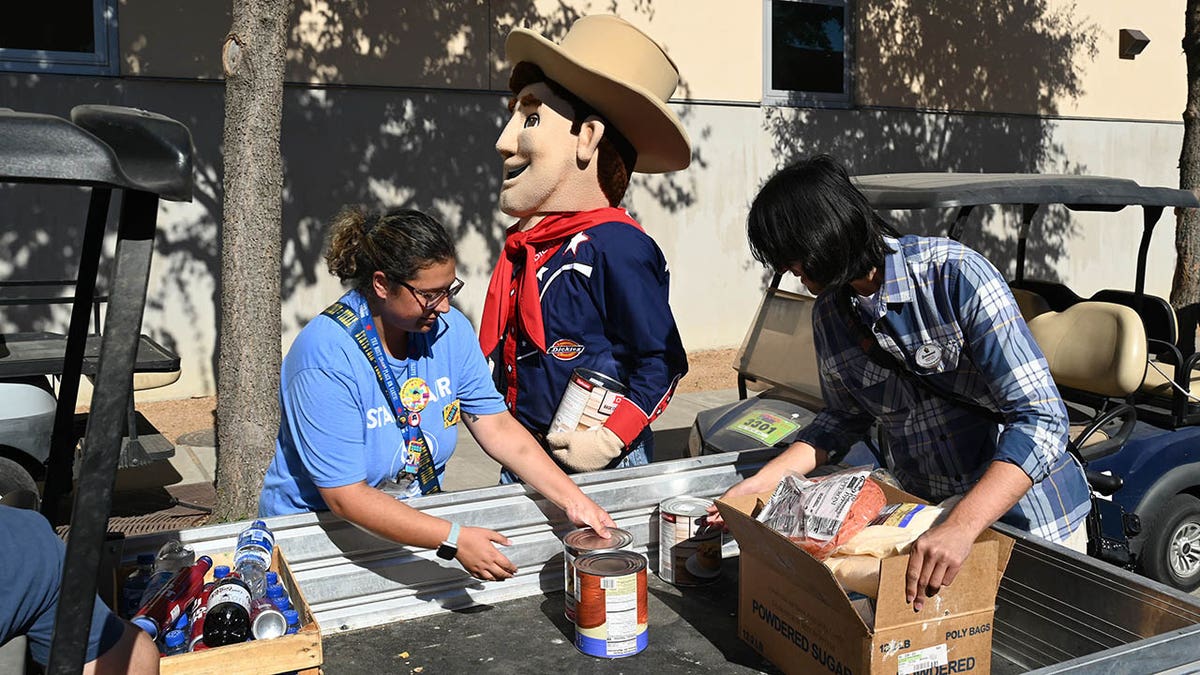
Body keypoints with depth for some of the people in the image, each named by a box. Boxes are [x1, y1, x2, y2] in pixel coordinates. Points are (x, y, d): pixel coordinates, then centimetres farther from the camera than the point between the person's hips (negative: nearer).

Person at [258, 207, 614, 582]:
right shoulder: (326, 357, -24)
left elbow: (498, 428, -1)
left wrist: (574, 501, -11)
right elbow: (345, 495, -24)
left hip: (418, 516, 4)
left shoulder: (449, 329, -5)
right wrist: (453, 539, -31)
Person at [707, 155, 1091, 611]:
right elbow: (846, 419, 12)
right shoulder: (829, 315, -3)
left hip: (1027, 513, -4)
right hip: (926, 516, 5)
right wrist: (760, 483, 0)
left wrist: (961, 529, -41)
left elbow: (1040, 420, -29)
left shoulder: (956, 276, -23)